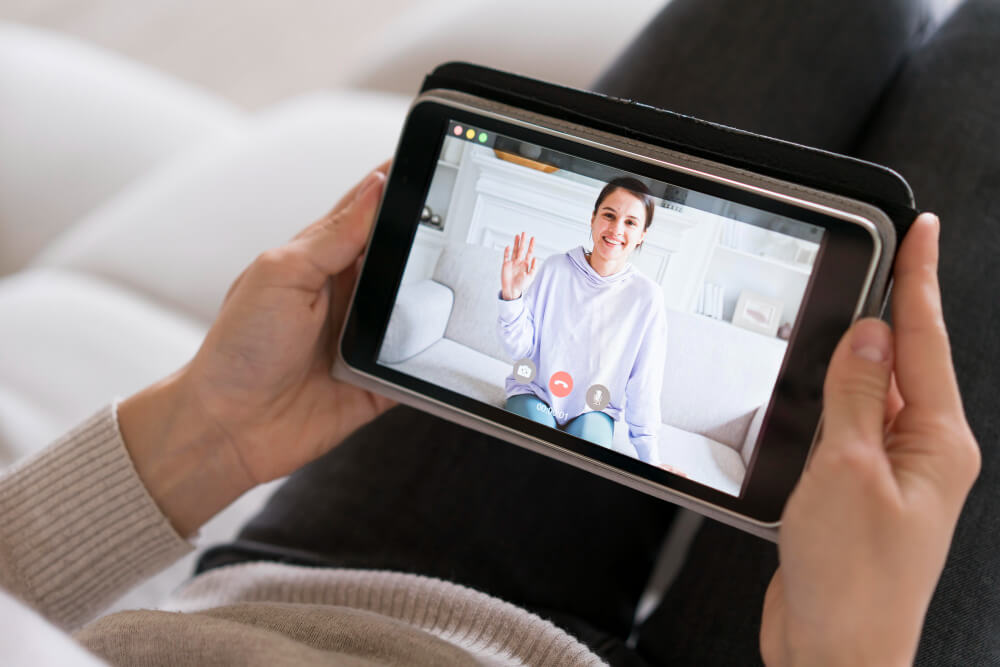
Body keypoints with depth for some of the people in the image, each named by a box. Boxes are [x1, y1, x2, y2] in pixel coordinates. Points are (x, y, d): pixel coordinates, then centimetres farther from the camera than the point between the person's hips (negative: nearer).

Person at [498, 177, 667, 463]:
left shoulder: (647, 297, -9)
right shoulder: (556, 268, -7)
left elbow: (643, 382, -2)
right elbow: (521, 348, -5)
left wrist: (650, 457, 0)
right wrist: (511, 297, -22)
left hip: (594, 409, 0)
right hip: (535, 394, 0)